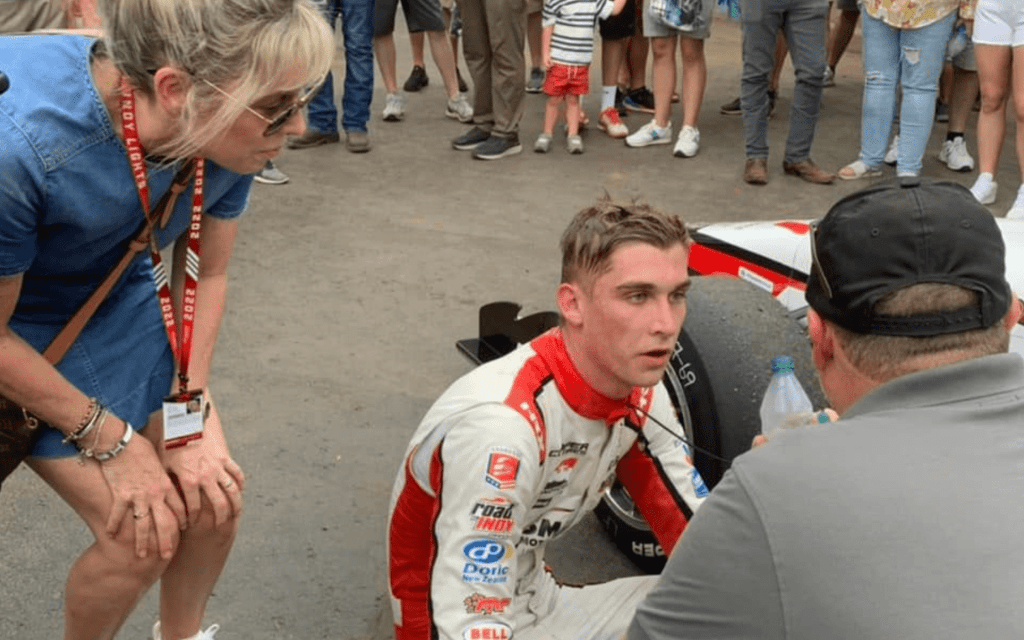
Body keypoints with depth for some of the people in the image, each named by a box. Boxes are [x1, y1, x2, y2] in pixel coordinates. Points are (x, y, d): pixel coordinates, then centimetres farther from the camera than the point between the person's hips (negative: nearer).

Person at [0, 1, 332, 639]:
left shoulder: (228, 129, -22)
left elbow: (205, 274, -4)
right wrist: (113, 442, -16)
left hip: (116, 290, 5)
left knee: (213, 499, 2)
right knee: (144, 533, -11)